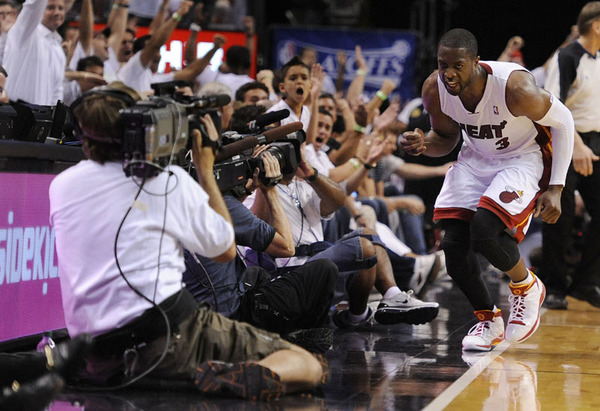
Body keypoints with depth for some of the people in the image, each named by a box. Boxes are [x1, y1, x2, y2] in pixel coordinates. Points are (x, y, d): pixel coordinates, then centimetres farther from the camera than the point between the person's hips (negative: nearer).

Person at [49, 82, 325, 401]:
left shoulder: (60, 186, 5)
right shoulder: (169, 180, -6)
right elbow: (225, 250, 9)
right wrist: (205, 169, 15)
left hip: (96, 359, 6)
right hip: (168, 335, -6)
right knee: (307, 365, -7)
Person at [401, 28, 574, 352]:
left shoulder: (514, 87, -32)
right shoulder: (435, 89, -17)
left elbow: (563, 122, -15)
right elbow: (446, 137, 4)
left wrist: (555, 188, -17)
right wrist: (424, 145, -21)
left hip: (524, 158, -5)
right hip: (476, 158, 6)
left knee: (484, 230, -27)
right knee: (454, 244, -10)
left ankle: (526, 287, 4)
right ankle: (488, 321, 15)